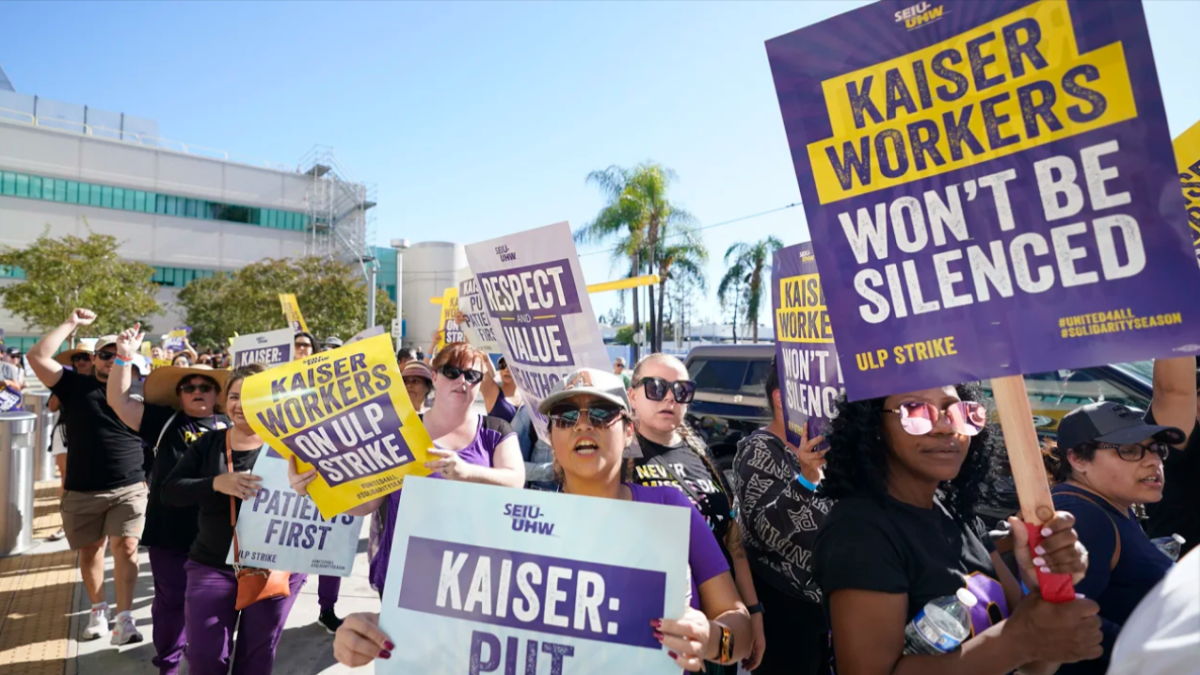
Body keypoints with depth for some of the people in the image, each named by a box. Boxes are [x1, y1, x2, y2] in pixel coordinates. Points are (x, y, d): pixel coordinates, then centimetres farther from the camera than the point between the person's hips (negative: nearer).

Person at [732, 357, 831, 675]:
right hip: (784, 605, -7)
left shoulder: (817, 446, 8)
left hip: (825, 596, 7)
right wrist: (805, 478, -36)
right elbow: (767, 531, -26)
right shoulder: (758, 451, -15)